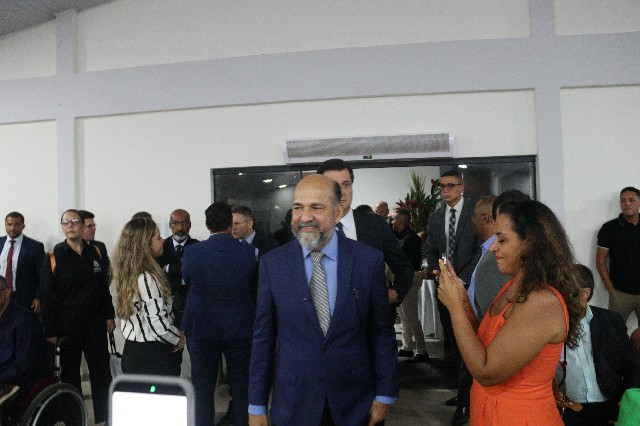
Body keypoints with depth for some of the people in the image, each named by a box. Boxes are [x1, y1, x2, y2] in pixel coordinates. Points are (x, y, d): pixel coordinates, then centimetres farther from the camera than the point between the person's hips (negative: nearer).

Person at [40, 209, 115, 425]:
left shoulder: (95, 253, 4)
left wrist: (109, 316, 6)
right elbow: (47, 296, -6)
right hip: (66, 324, -2)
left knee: (101, 372, 6)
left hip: (95, 322, 3)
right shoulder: (54, 257, -6)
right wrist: (50, 331, -9)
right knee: (70, 374, 11)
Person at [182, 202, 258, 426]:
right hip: (240, 328, 1)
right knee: (242, 387, 15)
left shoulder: (192, 252, -15)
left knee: (203, 388, 14)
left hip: (202, 329, 0)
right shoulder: (248, 252, -14)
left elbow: (186, 280, 3)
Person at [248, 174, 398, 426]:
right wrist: (257, 406, -1)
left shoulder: (369, 260, -8)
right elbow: (263, 337, -2)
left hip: (354, 403, 0)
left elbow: (382, 333, -2)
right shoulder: (272, 263, -6)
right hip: (293, 404, 1)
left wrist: (385, 395, 0)